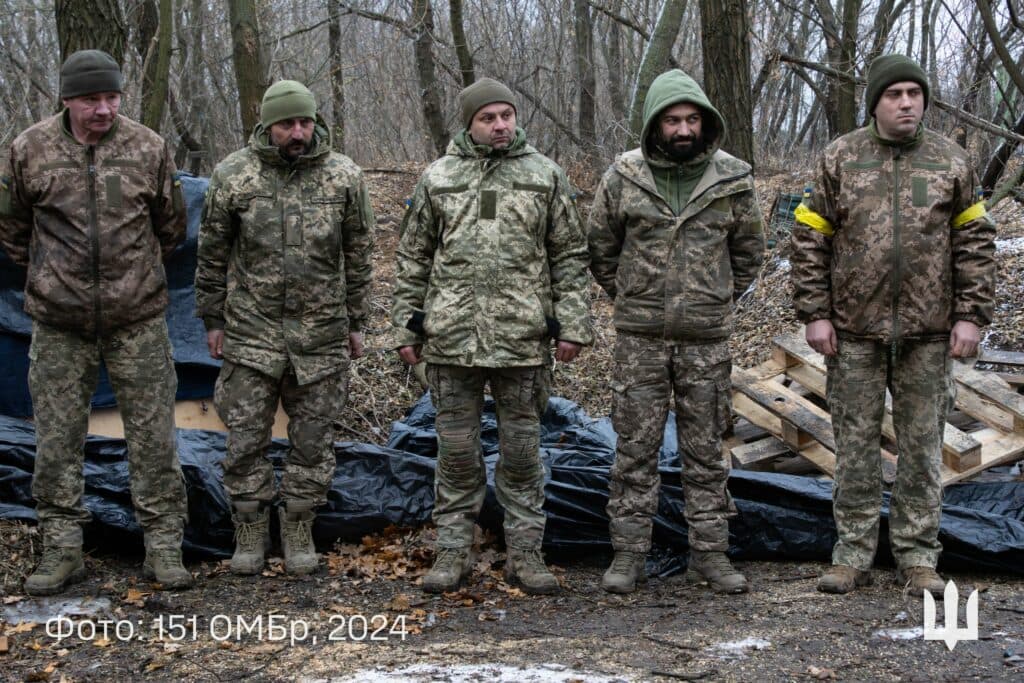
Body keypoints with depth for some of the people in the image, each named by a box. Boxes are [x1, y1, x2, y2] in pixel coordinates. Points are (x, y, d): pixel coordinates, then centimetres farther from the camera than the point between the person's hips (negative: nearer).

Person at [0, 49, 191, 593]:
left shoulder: (148, 149, -3)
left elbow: (170, 227, 11)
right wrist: (49, 273, 13)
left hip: (137, 319, 0)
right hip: (60, 324, 1)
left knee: (153, 435, 2)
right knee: (56, 438, 5)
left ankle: (163, 547, 12)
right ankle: (62, 549, 17)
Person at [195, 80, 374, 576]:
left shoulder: (344, 176, -1)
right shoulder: (233, 175, -3)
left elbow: (357, 256, 8)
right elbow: (213, 254, 6)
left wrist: (356, 321, 9)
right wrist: (213, 318, 6)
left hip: (321, 334, 1)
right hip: (251, 333, -1)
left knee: (313, 440, 7)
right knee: (245, 438, 3)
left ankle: (299, 534, 21)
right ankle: (250, 535, 18)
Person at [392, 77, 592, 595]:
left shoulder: (545, 176, 6)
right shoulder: (438, 178, 8)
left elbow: (570, 256, 6)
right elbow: (413, 258, 11)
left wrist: (572, 324, -2)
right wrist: (407, 327, 6)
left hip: (523, 338, -1)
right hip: (452, 336, 1)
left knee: (522, 450, 7)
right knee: (457, 449, 7)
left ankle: (524, 553, 16)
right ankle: (453, 551, 18)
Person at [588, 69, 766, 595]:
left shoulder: (732, 179, 1)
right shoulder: (623, 176, -1)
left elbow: (749, 250, 15)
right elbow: (600, 247, 11)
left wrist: (718, 300, 11)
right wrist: (629, 299, 11)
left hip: (706, 339, 1)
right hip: (639, 338, -1)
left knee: (706, 449, 8)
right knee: (635, 448, 4)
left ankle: (710, 553, 17)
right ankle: (628, 554, 12)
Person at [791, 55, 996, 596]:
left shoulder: (951, 162, 5)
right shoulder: (840, 160, 2)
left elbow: (975, 243, 7)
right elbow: (809, 240, 2)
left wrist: (970, 315, -1)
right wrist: (815, 314, -4)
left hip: (927, 332, 1)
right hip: (855, 332, -1)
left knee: (922, 445, 7)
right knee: (855, 444, 6)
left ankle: (918, 556, 17)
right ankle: (853, 554, 16)